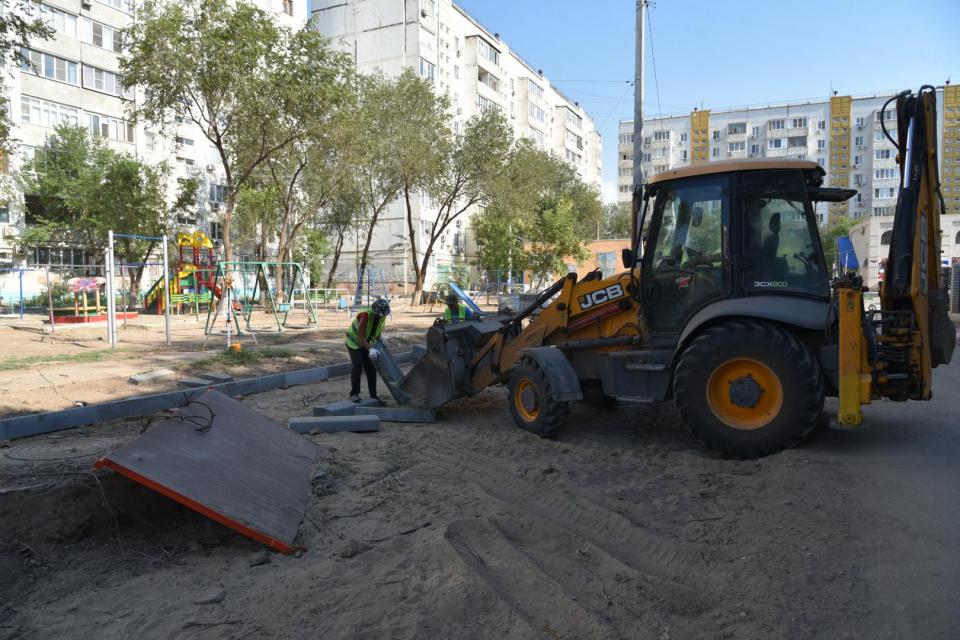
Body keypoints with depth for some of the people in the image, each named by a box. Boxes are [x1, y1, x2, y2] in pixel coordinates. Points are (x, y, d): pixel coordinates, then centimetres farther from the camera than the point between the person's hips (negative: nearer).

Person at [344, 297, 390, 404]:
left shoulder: (382, 315, -14)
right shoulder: (365, 315, -34)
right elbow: (360, 337, -33)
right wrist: (370, 349, -42)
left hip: (366, 343, 6)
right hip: (354, 341, -6)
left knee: (371, 368, 0)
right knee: (357, 365, -20)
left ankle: (374, 395, 7)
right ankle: (354, 393, -7)